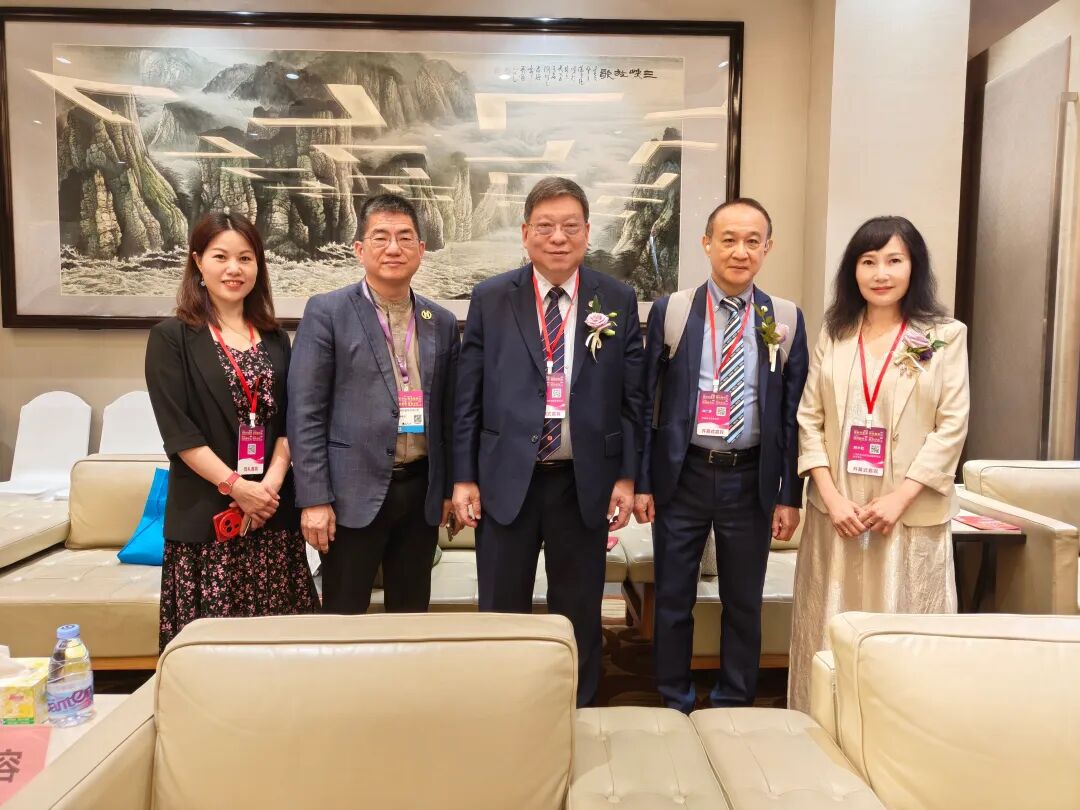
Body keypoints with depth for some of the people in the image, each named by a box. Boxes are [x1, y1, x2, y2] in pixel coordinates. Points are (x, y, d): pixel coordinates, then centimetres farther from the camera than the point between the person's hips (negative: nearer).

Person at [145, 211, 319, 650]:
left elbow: (288, 422, 7)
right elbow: (178, 431, -8)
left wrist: (270, 486, -8)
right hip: (205, 512, -3)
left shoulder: (274, 338, 11)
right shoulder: (171, 337, 0)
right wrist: (237, 487, -14)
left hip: (273, 508, 3)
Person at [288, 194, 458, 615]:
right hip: (355, 492, -4)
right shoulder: (326, 312, -4)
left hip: (421, 491, 4)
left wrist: (450, 486, 10)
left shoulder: (442, 323, 8)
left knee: (412, 616, 15)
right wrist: (314, 498, -11)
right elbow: (305, 411, -7)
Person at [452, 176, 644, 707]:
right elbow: (467, 397, 1)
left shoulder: (619, 301, 2)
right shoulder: (490, 299, 1)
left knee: (579, 614, 14)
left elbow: (632, 398, 2)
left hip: (586, 481, 1)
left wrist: (627, 476, -2)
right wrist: (464, 477, -2)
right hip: (507, 479, 0)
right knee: (501, 614, 12)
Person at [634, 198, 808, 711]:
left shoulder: (786, 320, 1)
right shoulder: (669, 311, -1)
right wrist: (641, 482, -2)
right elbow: (646, 402, 0)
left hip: (752, 479, 1)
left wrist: (789, 495, 1)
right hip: (682, 475, 0)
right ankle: (674, 704, 31)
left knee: (744, 602, 14)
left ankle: (734, 705, 35)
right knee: (673, 599, 11)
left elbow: (794, 413, 3)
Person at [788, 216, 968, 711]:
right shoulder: (834, 334, 8)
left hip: (911, 514, -2)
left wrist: (899, 497, -13)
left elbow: (952, 427, -4)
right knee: (829, 632, 9)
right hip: (837, 510, 2)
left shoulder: (946, 336, 1)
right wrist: (830, 496, -8)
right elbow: (810, 419, 3)